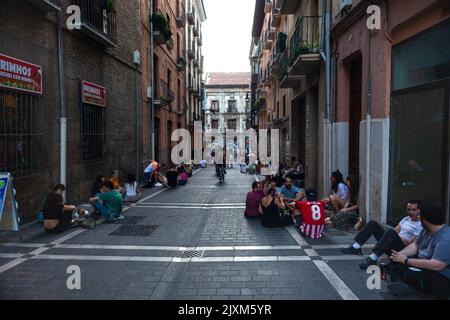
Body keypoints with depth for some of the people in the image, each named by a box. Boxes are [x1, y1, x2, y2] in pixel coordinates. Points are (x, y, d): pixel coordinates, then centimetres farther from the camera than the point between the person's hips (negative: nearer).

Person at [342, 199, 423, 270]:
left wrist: (398, 237, -6)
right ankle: (356, 247, -10)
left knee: (390, 232, -39)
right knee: (373, 224, -3)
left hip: (402, 248, -8)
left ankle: (373, 258, -44)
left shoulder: (420, 225, -5)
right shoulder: (406, 219, 19)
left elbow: (411, 244, -12)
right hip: (392, 244, 8)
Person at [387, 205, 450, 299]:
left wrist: (406, 260, -25)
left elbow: (436, 266, -35)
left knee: (411, 274, -32)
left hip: (442, 278, -9)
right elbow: (415, 245, 11)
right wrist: (400, 254, -11)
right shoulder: (426, 230, 2)